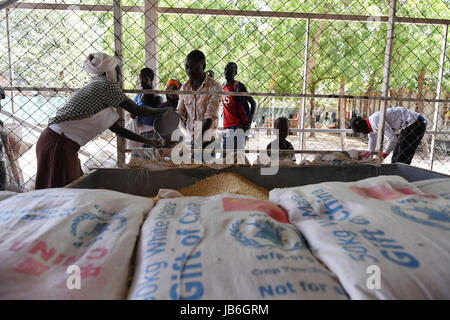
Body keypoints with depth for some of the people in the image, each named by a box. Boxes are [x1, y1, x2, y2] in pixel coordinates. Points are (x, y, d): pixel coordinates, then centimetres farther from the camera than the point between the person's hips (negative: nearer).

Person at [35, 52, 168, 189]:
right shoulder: (106, 85, -8)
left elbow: (116, 128, 21)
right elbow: (136, 110, -1)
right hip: (59, 144, -9)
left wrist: (147, 141, 25)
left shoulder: (96, 86, 20)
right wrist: (163, 110, 15)